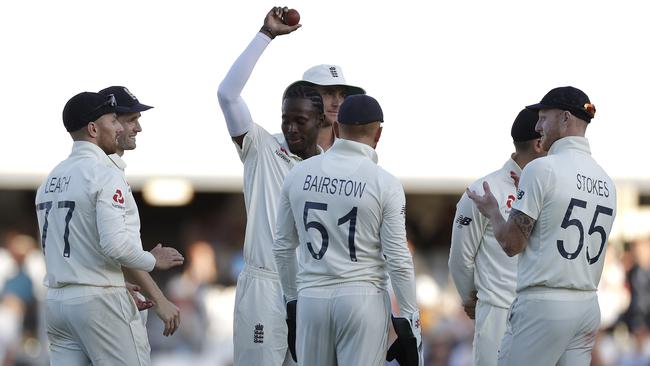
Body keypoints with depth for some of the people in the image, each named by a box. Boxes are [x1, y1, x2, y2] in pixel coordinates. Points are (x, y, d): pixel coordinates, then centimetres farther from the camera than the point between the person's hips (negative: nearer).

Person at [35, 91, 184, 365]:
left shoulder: (50, 179, 13)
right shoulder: (105, 174, -11)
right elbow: (115, 244, -22)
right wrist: (153, 260, -2)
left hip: (55, 301, 7)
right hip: (98, 301, -7)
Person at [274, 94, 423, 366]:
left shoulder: (299, 175, 3)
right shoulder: (384, 183, -8)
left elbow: (283, 247, 10)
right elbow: (398, 259, -9)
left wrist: (292, 298, 22)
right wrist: (408, 317, -1)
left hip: (311, 298, 3)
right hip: (362, 299, -3)